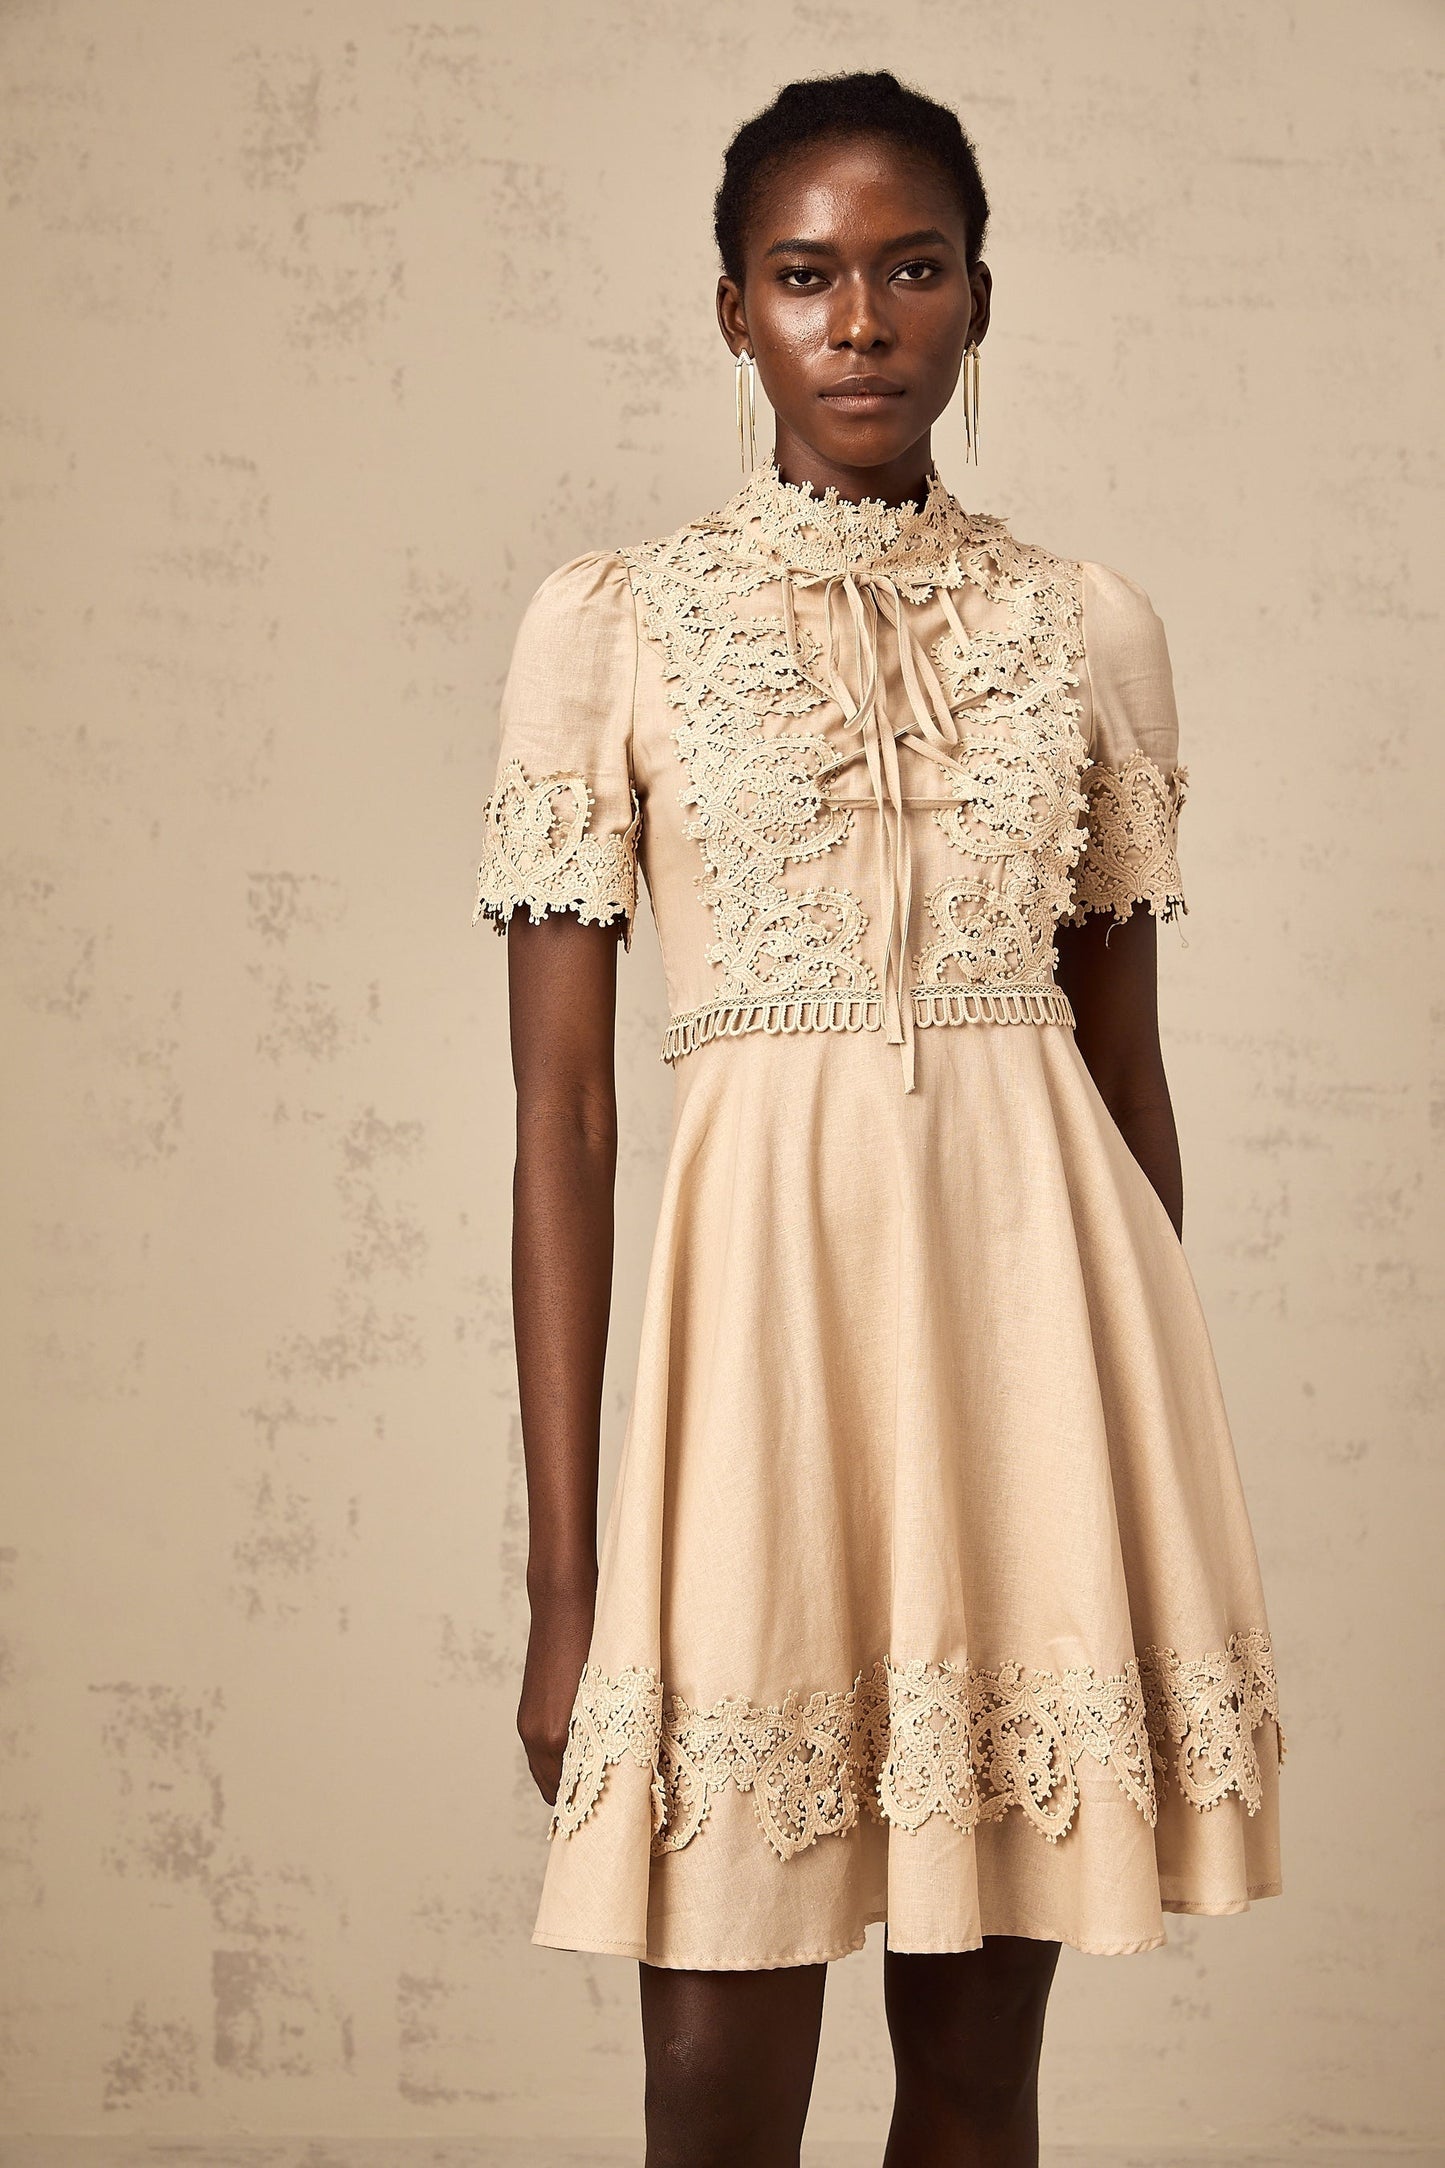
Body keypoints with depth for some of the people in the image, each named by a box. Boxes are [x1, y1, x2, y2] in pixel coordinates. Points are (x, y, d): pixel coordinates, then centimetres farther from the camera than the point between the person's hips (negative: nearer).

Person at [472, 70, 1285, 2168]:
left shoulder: (1090, 629, 8)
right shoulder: (613, 624, 0)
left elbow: (1133, 1061, 12)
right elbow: (561, 1110, -2)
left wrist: (1165, 1465, 13)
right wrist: (562, 1571, -6)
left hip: (1037, 1288, 2)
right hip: (762, 1285, -2)